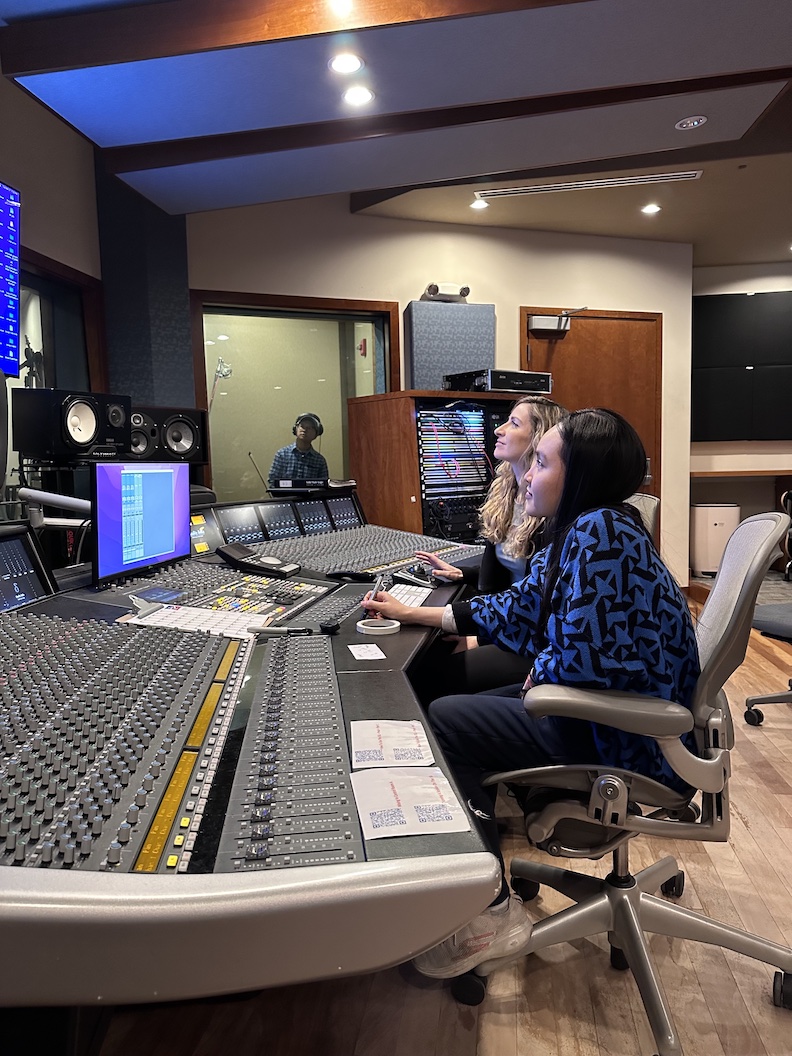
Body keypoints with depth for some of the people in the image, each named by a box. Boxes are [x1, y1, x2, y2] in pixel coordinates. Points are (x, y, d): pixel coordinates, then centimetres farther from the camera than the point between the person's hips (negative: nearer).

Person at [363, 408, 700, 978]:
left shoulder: (601, 531, -25)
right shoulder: (581, 532, 7)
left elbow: (580, 658, -30)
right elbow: (517, 608, 13)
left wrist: (536, 672, -7)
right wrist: (414, 613, 16)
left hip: (629, 741, -10)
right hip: (609, 707, 10)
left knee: (441, 724, -5)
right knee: (457, 710, 16)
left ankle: (492, 913, 9)